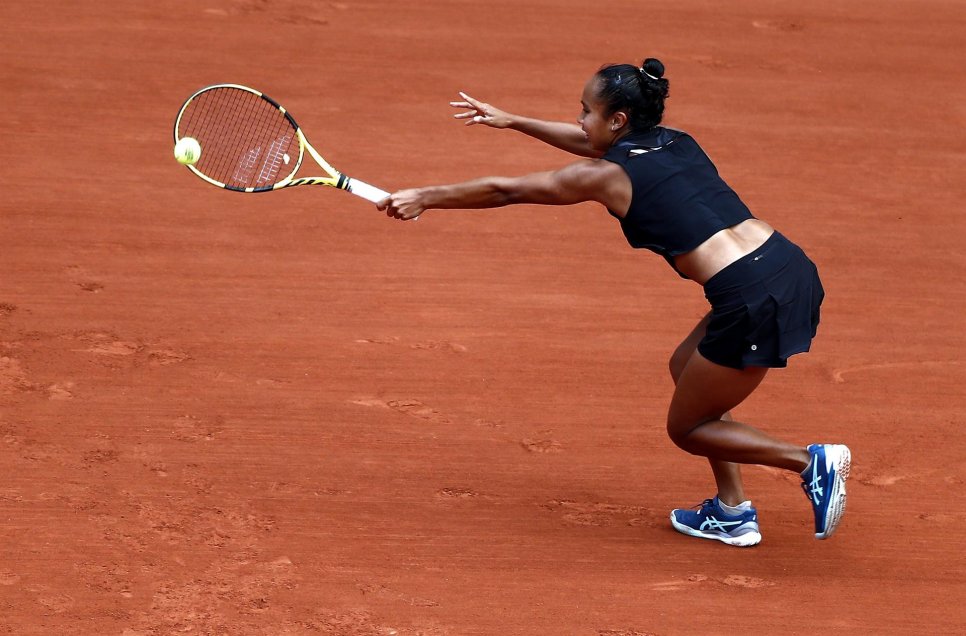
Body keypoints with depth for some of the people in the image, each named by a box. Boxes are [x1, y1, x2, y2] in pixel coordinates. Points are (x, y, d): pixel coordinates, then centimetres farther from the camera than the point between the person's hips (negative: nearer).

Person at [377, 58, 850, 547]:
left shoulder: (608, 176, -2)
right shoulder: (675, 143, 18)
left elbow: (503, 190, 10)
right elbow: (592, 144, 38)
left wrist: (424, 198, 22)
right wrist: (512, 121, 45)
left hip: (754, 302, -8)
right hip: (791, 267, 8)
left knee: (686, 429, 12)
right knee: (687, 368, 28)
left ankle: (813, 461, -1)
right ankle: (732, 512, 27)